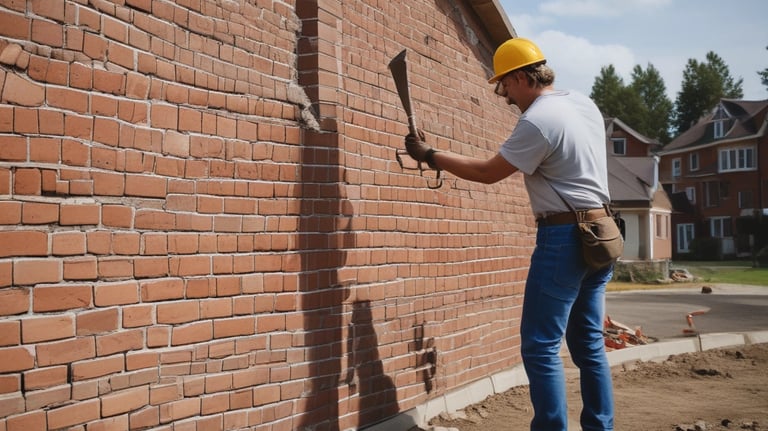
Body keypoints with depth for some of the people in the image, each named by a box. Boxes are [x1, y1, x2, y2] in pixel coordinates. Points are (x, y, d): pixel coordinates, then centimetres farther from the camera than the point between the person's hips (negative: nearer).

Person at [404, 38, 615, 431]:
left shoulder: (537, 121, -15)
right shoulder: (585, 104, 11)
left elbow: (488, 173, -8)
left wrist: (430, 155, 0)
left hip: (563, 238, -9)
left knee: (540, 346, -4)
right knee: (589, 344, 13)